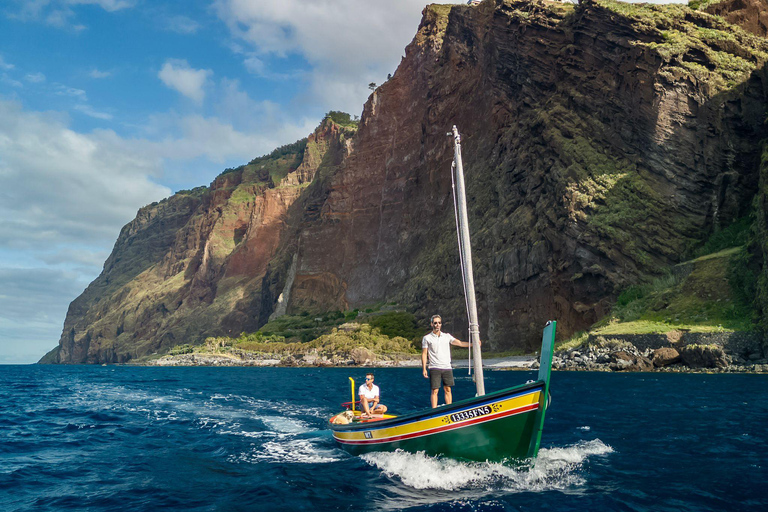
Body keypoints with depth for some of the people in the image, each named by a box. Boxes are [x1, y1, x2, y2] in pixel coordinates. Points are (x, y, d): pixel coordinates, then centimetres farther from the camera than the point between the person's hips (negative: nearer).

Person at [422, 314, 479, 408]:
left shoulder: (447, 336, 12)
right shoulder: (427, 338, 4)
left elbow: (460, 343, 5)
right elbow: (424, 354, 3)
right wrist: (424, 369, -5)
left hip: (447, 367, 3)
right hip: (434, 368, -3)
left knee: (448, 390, 5)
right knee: (435, 390, -5)